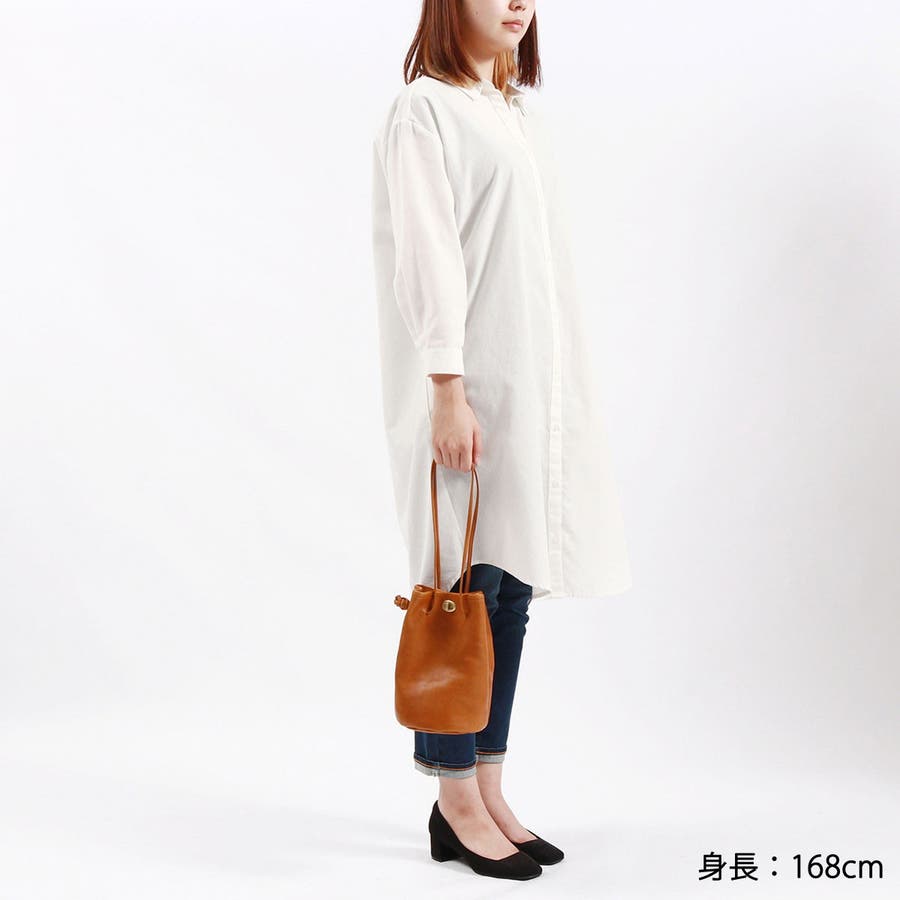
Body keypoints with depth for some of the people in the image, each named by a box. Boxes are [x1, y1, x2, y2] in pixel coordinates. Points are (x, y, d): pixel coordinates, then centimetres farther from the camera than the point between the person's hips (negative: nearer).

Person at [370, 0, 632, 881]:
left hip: (534, 383, 8)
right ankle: (455, 803, 10)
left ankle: (489, 791, 18)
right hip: (466, 389, -8)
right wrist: (448, 392, -19)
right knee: (465, 586, -3)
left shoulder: (524, 113, 19)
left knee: (512, 590, 8)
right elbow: (427, 255, -13)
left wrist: (568, 391, 15)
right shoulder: (424, 109, -5)